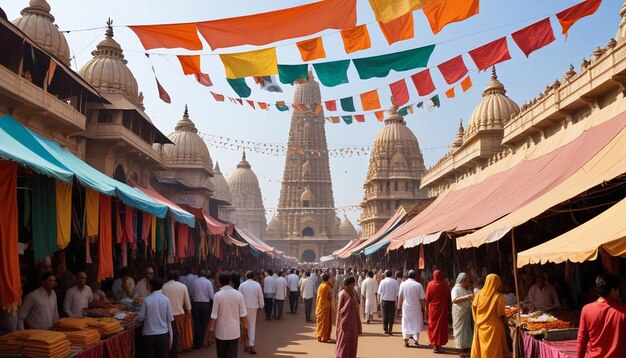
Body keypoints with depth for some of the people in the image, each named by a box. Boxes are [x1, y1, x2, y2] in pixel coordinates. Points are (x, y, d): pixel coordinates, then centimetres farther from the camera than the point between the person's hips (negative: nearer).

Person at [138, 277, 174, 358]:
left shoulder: (146, 299, -10)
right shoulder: (165, 299, -5)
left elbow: (141, 318, -4)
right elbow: (169, 319, -2)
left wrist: (137, 317, 19)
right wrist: (170, 335, 7)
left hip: (149, 334, -1)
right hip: (163, 334, 2)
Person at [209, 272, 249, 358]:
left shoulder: (217, 295, -10)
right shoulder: (239, 295, -3)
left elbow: (214, 317, -10)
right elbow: (243, 315, -3)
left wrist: (211, 333, -1)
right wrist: (245, 333, 4)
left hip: (221, 333, -1)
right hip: (234, 332, 1)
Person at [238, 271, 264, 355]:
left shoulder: (242, 285, -8)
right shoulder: (257, 285, -7)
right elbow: (260, 296, -2)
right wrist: (261, 305, 11)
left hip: (244, 307, 0)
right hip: (253, 307, 0)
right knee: (252, 326, 6)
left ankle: (246, 344, 19)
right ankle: (251, 345, 0)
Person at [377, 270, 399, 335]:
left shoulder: (382, 281, -1)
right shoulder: (395, 282, -5)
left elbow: (379, 292, 0)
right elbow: (397, 292, -6)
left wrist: (379, 301, 6)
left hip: (384, 300, 1)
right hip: (392, 301, -1)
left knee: (385, 315, 11)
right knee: (391, 316, 6)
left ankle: (385, 329, 15)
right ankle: (390, 330, 3)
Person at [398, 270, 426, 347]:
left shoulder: (403, 284, -7)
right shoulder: (418, 285, -10)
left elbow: (400, 297, -3)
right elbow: (422, 298, -7)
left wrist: (399, 305, 8)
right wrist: (423, 307, 4)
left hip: (406, 307, 1)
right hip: (416, 307, -1)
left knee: (406, 323, 8)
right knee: (416, 323, 15)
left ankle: (406, 340, 1)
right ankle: (416, 340, 18)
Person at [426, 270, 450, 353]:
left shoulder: (430, 284, -8)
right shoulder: (444, 285, -6)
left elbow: (427, 298, -6)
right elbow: (448, 297, 0)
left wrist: (427, 307, 7)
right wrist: (447, 306, 11)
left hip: (433, 309, -1)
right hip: (443, 309, 1)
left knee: (433, 325, 8)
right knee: (442, 325, 11)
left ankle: (435, 345, 3)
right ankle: (439, 344, 14)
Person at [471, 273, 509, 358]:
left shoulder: (479, 294, -3)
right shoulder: (498, 296, -14)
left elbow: (474, 308, 3)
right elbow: (501, 315, -12)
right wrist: (506, 324, 3)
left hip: (480, 327, 4)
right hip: (493, 328, -4)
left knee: (481, 349, 15)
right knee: (493, 351, 5)